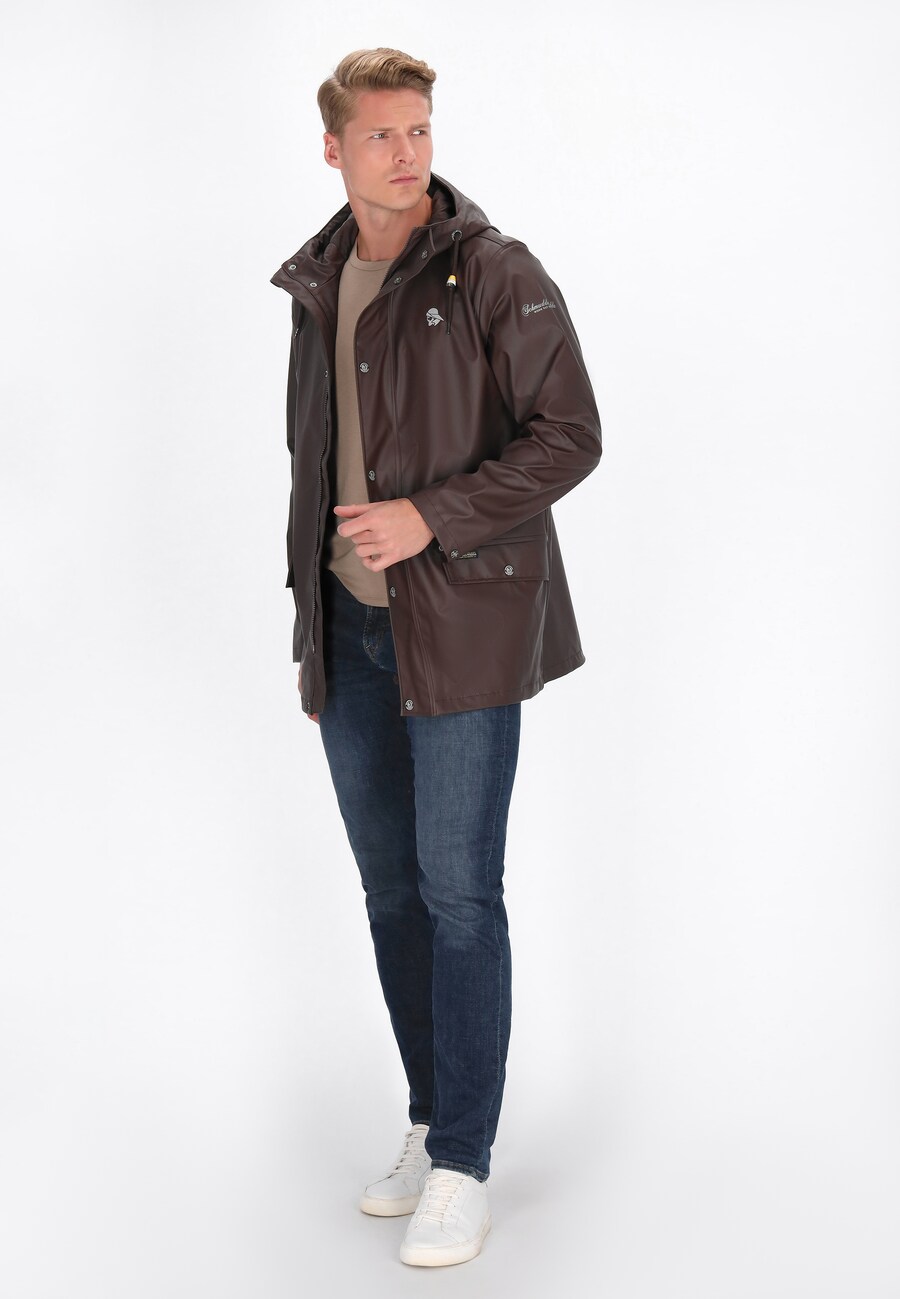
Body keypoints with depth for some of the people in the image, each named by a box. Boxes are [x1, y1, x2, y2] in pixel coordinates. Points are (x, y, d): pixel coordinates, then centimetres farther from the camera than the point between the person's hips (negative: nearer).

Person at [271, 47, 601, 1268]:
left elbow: (570, 437, -11)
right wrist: (313, 629, 17)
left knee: (458, 890, -5)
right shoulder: (317, 289, 12)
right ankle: (433, 1120, 26)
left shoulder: (497, 275, -8)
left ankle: (463, 1166, 6)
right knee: (390, 885, 11)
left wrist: (431, 517, -20)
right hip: (352, 630, 6)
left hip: (464, 626, -6)